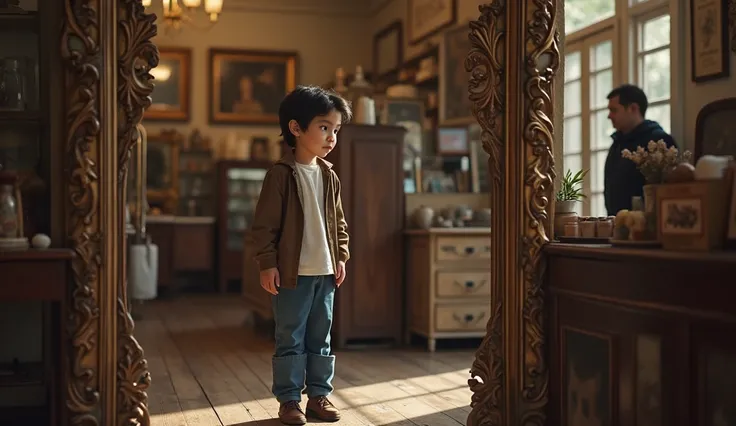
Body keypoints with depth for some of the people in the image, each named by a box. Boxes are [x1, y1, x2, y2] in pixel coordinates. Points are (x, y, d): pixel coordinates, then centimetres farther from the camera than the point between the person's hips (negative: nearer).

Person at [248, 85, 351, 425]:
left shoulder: (329, 176, 8)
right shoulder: (281, 174, -10)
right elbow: (265, 224, -11)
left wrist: (341, 256, 9)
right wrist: (267, 264, -14)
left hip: (325, 272, 6)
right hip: (292, 273, -6)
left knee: (321, 339, 13)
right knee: (290, 340, 3)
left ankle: (318, 394, 24)